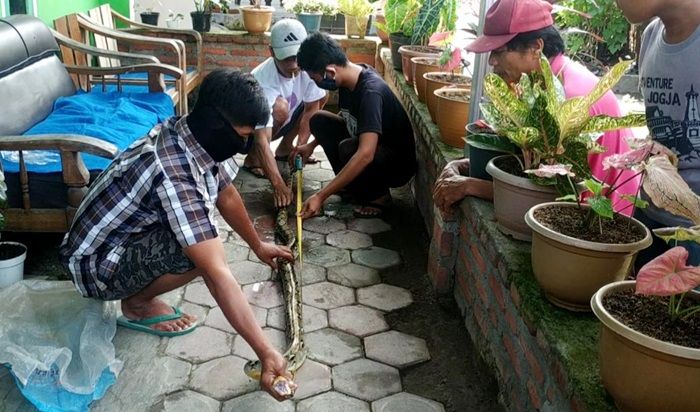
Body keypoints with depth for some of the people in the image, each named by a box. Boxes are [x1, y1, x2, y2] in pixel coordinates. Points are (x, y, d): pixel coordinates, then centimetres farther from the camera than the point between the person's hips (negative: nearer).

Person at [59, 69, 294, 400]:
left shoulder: (198, 137, -10)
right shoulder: (175, 177, -36)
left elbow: (227, 196, 10)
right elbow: (218, 274, -39)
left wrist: (257, 245, 22)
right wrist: (266, 353, -36)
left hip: (129, 234, 9)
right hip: (95, 265, -9)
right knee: (202, 254, -29)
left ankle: (140, 289, 12)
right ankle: (136, 304, -1)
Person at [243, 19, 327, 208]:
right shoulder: (263, 81, -39)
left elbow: (311, 108, -10)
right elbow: (262, 140, -44)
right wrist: (279, 185, -52)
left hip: (281, 123, 6)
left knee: (321, 95, -5)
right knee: (279, 107, -35)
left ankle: (285, 148, 6)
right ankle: (253, 158, -10)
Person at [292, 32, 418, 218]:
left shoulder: (370, 91, -32)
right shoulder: (349, 77, -6)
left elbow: (365, 155, -42)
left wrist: (320, 196, -40)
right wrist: (312, 145, 9)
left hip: (398, 163, -8)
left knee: (348, 149, -36)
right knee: (319, 120, -4)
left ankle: (378, 194, -7)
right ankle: (352, 184, 5)